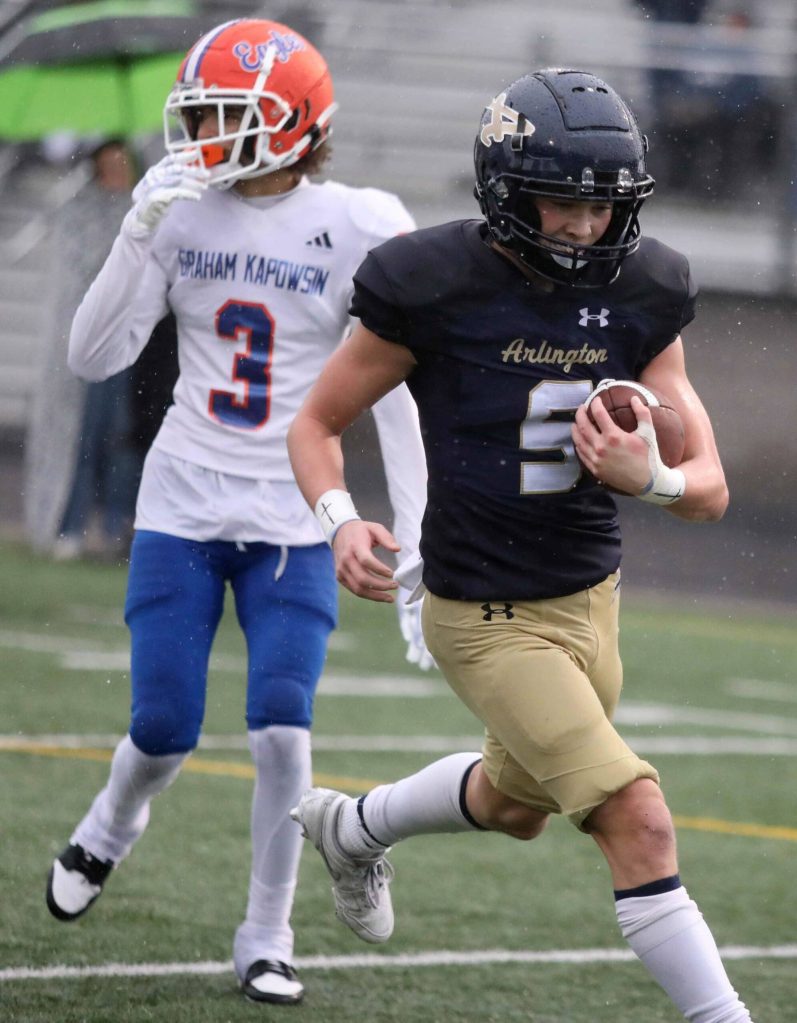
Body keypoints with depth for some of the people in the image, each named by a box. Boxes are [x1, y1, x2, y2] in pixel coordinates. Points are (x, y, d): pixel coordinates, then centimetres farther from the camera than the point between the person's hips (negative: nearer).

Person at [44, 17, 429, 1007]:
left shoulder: (353, 229, -7)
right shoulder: (183, 212, -1)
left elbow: (393, 400, -4)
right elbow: (92, 356, -5)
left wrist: (418, 545, -7)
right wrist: (138, 236, -17)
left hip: (294, 524, -1)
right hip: (182, 508, 1)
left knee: (281, 730, -12)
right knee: (164, 729, 1)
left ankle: (267, 940, 4)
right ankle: (109, 830, 36)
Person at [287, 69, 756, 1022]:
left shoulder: (640, 297, -5)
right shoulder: (436, 290, -19)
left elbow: (710, 488, -4)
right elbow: (315, 424, -6)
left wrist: (646, 475, -27)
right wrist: (341, 521, -26)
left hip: (590, 596, 7)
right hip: (489, 618, -7)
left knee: (517, 805, 31)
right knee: (638, 824, -18)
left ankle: (350, 828, 58)